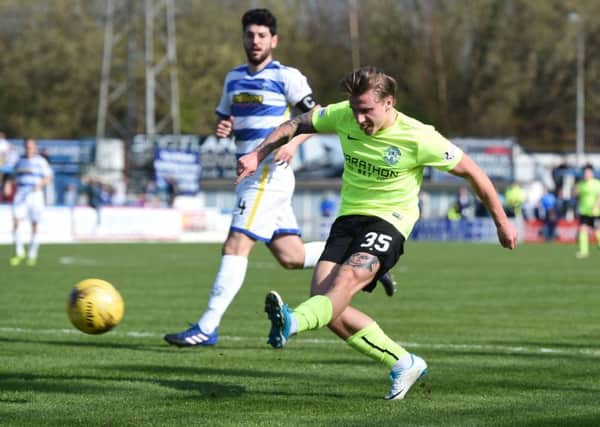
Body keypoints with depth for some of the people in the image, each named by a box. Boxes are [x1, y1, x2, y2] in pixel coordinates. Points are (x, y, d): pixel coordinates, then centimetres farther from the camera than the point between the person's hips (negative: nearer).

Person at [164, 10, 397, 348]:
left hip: (269, 175, -8)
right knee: (291, 256, 8)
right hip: (251, 176, 8)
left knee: (236, 246, -13)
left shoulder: (286, 77, -4)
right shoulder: (234, 78, 17)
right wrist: (222, 129, 1)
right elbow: (224, 119, 25)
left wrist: (293, 144, -20)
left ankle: (207, 328, -15)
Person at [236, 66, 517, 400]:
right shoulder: (344, 116, -4)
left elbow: (472, 171, -4)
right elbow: (297, 125, 13)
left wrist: (502, 222, 3)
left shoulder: (418, 138, -15)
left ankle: (292, 322, -62)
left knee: (350, 276, -35)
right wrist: (257, 155, 2)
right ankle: (403, 364, -2)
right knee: (324, 298, -13)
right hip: (349, 217, 6)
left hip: (389, 220, -5)